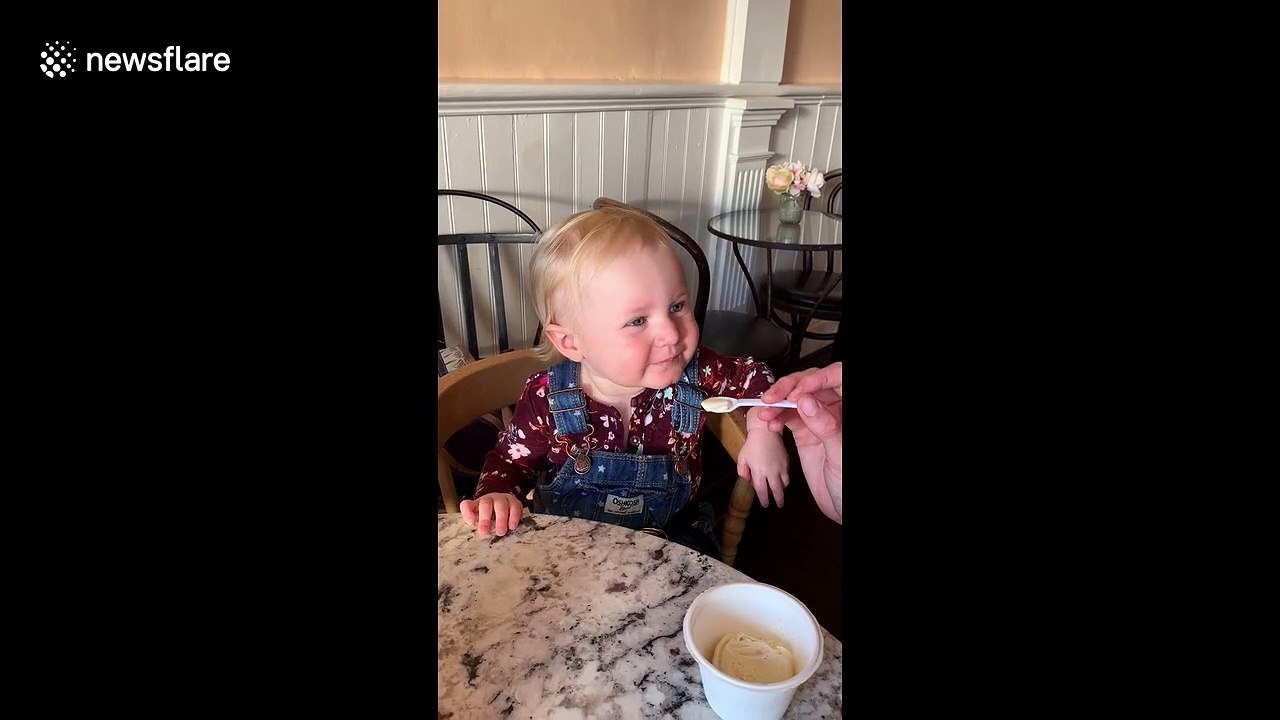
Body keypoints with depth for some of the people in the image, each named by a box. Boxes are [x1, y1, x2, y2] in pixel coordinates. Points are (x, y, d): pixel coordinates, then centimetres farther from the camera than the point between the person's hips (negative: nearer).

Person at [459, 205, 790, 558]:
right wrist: (497, 496, -21)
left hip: (673, 542, 2)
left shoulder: (698, 372, -18)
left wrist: (763, 431, -16)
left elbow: (755, 379, 2)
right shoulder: (547, 398, -20)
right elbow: (511, 460, -2)